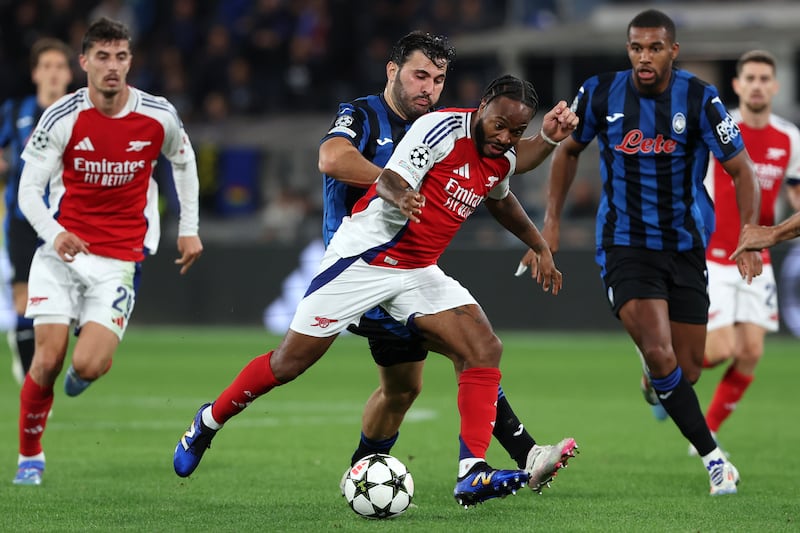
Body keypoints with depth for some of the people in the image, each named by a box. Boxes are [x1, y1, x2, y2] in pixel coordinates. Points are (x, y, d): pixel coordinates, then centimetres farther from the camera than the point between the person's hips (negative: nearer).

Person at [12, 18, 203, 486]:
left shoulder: (159, 117, -5)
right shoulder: (61, 118, -10)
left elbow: (184, 162, 16)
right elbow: (29, 189, -9)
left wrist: (189, 229, 15)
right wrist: (53, 234, -28)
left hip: (120, 259, 0)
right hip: (62, 251, 0)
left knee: (87, 366, -15)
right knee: (48, 360, -9)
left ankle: (86, 370, 25)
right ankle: (30, 456, 13)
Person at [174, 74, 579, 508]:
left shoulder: (503, 159, 5)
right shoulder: (442, 127, -18)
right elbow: (390, 179, -25)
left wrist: (540, 247, 32)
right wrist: (399, 195, -48)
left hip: (419, 273, 7)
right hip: (363, 260, -7)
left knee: (484, 349, -14)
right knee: (289, 363, 0)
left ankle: (472, 475, -18)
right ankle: (208, 422, 24)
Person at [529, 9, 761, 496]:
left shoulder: (699, 99, -11)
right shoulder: (600, 94, -7)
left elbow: (741, 170, -4)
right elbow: (569, 150, 12)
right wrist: (552, 222, 9)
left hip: (686, 248, 1)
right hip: (625, 246, -1)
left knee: (687, 370, 5)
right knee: (660, 354, -21)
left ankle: (656, 382, 44)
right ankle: (714, 458, -13)